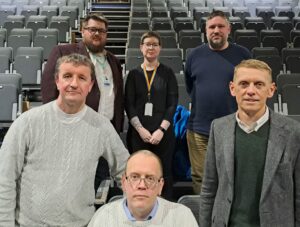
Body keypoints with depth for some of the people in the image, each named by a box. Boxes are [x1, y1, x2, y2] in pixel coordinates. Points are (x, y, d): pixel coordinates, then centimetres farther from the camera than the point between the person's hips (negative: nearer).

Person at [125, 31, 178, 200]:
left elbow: (172, 103, 0)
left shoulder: (168, 73, 6)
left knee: (164, 173, 2)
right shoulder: (134, 74, 9)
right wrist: (141, 129, -8)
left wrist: (161, 130, -10)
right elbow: (129, 104, 3)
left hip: (163, 133, -1)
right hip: (138, 133, 1)